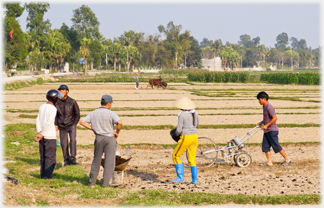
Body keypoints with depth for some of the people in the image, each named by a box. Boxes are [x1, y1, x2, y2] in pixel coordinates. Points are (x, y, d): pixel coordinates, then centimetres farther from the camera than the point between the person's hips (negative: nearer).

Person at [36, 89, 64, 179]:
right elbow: (48, 123, -20)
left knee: (43, 156, 15)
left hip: (42, 136, 7)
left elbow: (38, 120, 4)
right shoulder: (53, 109, -14)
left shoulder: (42, 107, 9)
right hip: (50, 136, -7)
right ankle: (47, 175, 1)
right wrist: (42, 134, -14)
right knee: (50, 157, 1)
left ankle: (43, 174, 19)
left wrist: (39, 132, -3)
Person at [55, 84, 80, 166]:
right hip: (62, 127, 3)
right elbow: (55, 114, 13)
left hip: (71, 125, -2)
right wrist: (56, 125, 4)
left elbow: (77, 114, 3)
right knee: (63, 144, 2)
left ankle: (73, 158, -21)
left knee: (73, 140, -22)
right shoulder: (57, 102, 0)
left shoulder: (72, 102, -7)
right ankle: (66, 160, 16)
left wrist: (74, 125, -4)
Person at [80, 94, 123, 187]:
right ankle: (105, 182, 2)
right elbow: (119, 123, -27)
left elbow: (82, 122, 4)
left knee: (96, 160, 16)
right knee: (109, 161, 4)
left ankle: (92, 181, 18)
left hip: (98, 138, 4)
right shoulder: (111, 113, -11)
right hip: (110, 138, -4)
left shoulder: (93, 113, 3)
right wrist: (117, 132, -11)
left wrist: (92, 129, 9)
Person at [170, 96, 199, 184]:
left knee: (175, 156, 9)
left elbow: (179, 130, -14)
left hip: (186, 138, -7)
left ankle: (180, 177, 5)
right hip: (195, 136, 7)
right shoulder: (194, 112, 3)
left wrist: (175, 134, 6)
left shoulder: (182, 115, -17)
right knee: (192, 159, 15)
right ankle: (194, 180, 12)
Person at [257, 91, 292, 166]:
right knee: (265, 146, 6)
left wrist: (266, 125, -21)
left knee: (276, 147, -4)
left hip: (272, 130, -10)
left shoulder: (269, 107, -18)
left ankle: (287, 160, 6)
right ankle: (269, 162, 10)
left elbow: (274, 118, -24)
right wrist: (261, 122, 15)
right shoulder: (265, 107, 12)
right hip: (267, 131, 10)